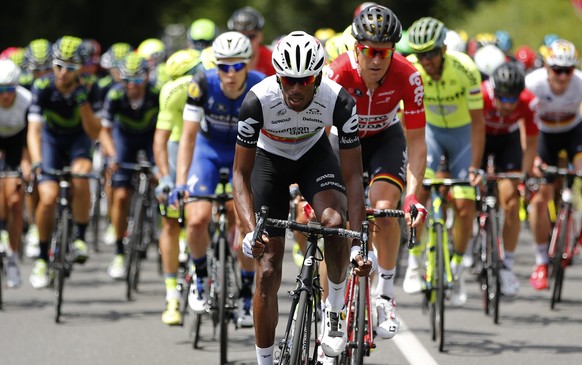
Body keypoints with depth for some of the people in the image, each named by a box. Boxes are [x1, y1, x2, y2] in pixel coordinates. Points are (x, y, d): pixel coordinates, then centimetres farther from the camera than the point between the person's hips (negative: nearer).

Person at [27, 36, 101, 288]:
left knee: (80, 178, -32)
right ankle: (42, 259, 2)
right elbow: (34, 129, -31)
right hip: (52, 137, 0)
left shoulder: (88, 88, -24)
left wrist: (83, 101, -38)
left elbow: (94, 132, -24)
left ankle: (80, 238, -13)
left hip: (78, 137, 0)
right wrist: (37, 162, -46)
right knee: (48, 198, -16)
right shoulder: (43, 87, -25)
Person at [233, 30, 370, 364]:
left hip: (315, 154, 0)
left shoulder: (339, 101, -32)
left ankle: (336, 311, -9)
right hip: (269, 160, 0)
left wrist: (358, 242, -35)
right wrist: (249, 231, -41)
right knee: (268, 271, -5)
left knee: (335, 221, -32)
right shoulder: (259, 101, -34)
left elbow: (353, 176, -28)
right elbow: (241, 173, -27)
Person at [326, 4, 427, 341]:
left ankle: (386, 295, -8)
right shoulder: (339, 73, -32)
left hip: (386, 138, 0)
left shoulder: (408, 77, -29)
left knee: (384, 207, -24)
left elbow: (417, 143, -22)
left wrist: (413, 197, -32)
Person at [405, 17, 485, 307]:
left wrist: (474, 167, -26)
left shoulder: (465, 69, -29)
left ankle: (457, 268, 12)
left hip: (462, 132, -1)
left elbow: (477, 121, -22)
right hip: (429, 130, 1)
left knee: (464, 204, -10)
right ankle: (414, 263, -13)